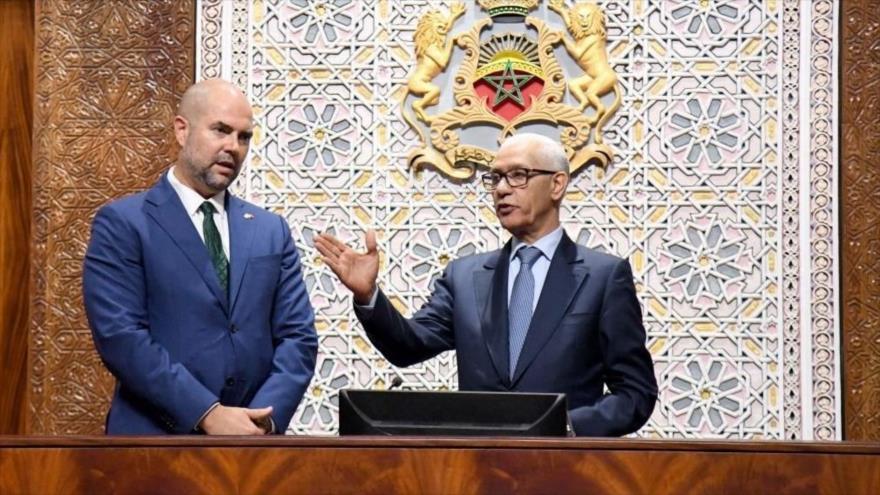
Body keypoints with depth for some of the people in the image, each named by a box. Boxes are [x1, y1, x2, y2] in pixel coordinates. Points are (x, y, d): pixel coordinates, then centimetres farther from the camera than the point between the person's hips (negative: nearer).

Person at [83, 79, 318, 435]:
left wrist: (263, 418, -14)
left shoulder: (271, 230, 8)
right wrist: (207, 414, -20)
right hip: (159, 433, -4)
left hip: (251, 438, 4)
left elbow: (297, 337, 3)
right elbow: (120, 336, -14)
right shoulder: (122, 223, -5)